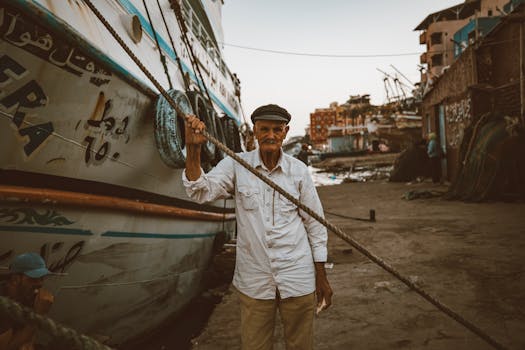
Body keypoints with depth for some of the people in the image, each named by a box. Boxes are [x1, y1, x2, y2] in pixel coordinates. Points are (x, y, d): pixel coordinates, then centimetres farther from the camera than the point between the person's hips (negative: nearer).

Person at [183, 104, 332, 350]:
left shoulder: (298, 170, -3)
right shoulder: (236, 165, -3)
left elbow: (315, 223, 3)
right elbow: (200, 192, -17)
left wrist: (321, 277, 4)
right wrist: (193, 148, -32)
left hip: (298, 280, 0)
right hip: (253, 281, 0)